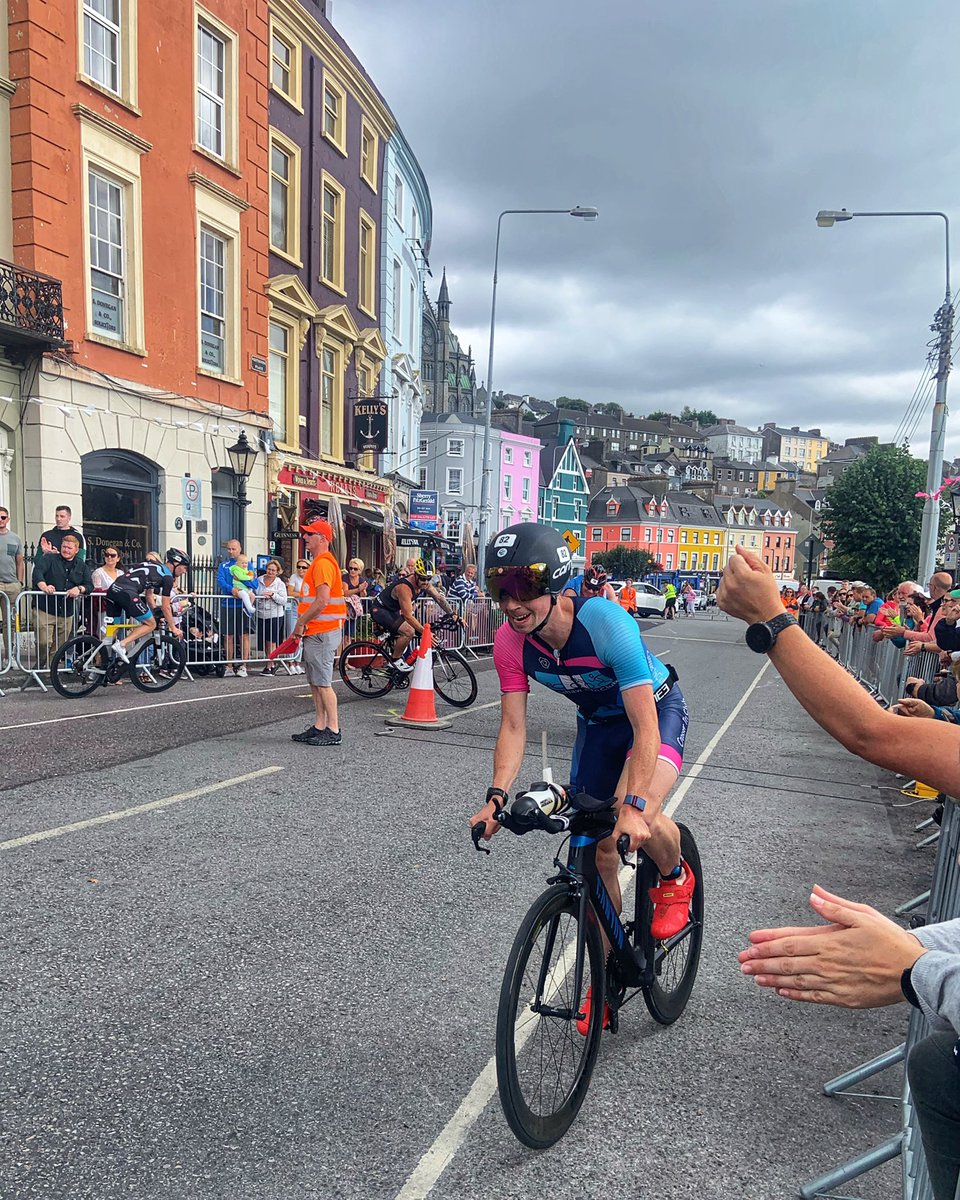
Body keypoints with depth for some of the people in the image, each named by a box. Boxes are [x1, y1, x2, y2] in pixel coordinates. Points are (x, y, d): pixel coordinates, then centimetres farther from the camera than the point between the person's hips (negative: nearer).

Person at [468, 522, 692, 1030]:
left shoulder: (607, 623, -37)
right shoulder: (510, 641, -23)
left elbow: (644, 726, -38)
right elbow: (513, 726, -18)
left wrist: (634, 806, -48)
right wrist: (496, 797, -32)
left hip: (656, 708, -4)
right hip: (596, 721, 5)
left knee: (638, 819, -32)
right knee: (597, 852, 5)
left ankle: (675, 879, 5)